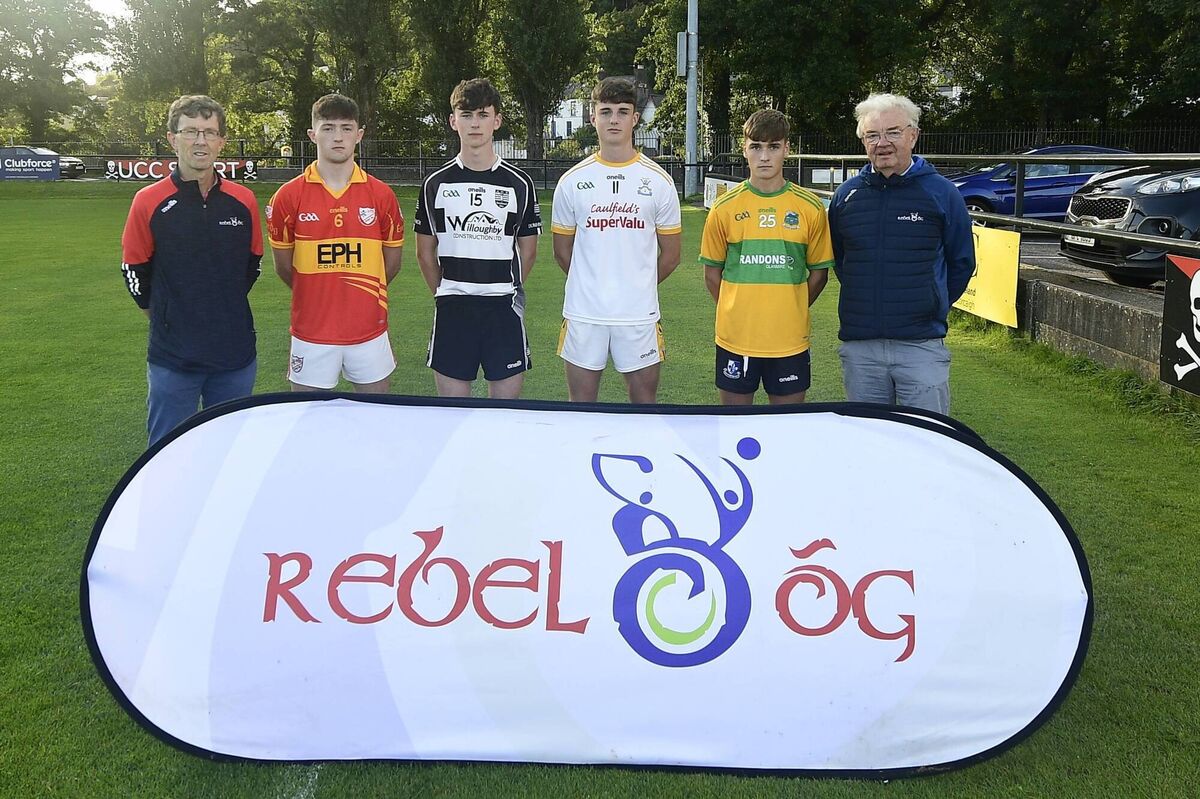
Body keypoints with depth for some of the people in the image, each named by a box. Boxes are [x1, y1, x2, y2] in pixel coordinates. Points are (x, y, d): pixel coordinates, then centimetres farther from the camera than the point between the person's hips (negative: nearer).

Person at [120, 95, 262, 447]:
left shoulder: (243, 201, 1)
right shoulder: (149, 202, -6)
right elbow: (135, 272, 3)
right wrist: (167, 319, 10)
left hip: (236, 353, 3)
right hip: (172, 356, -2)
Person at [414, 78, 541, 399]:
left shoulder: (519, 184, 3)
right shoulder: (436, 184, 4)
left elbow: (528, 251, 10)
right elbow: (425, 253, 11)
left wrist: (505, 289, 11)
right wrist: (447, 295, 10)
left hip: (504, 309, 0)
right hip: (452, 310, 0)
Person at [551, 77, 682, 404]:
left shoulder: (658, 180, 2)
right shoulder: (572, 180, 4)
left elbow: (670, 255, 7)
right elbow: (562, 251, 12)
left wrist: (638, 286, 11)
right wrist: (591, 284, 12)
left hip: (639, 314, 0)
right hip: (582, 312, 1)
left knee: (645, 401, 6)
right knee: (581, 403, 7)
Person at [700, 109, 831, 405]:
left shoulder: (811, 207, -1)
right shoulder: (725, 207, 0)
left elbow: (819, 272, 7)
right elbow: (712, 271, 8)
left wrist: (791, 312, 4)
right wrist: (735, 312, 5)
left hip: (789, 341, 0)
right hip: (735, 338, 0)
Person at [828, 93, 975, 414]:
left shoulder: (941, 192, 0)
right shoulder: (846, 195, 7)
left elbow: (961, 262, 9)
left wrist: (934, 307, 9)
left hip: (921, 343, -3)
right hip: (858, 345, 3)